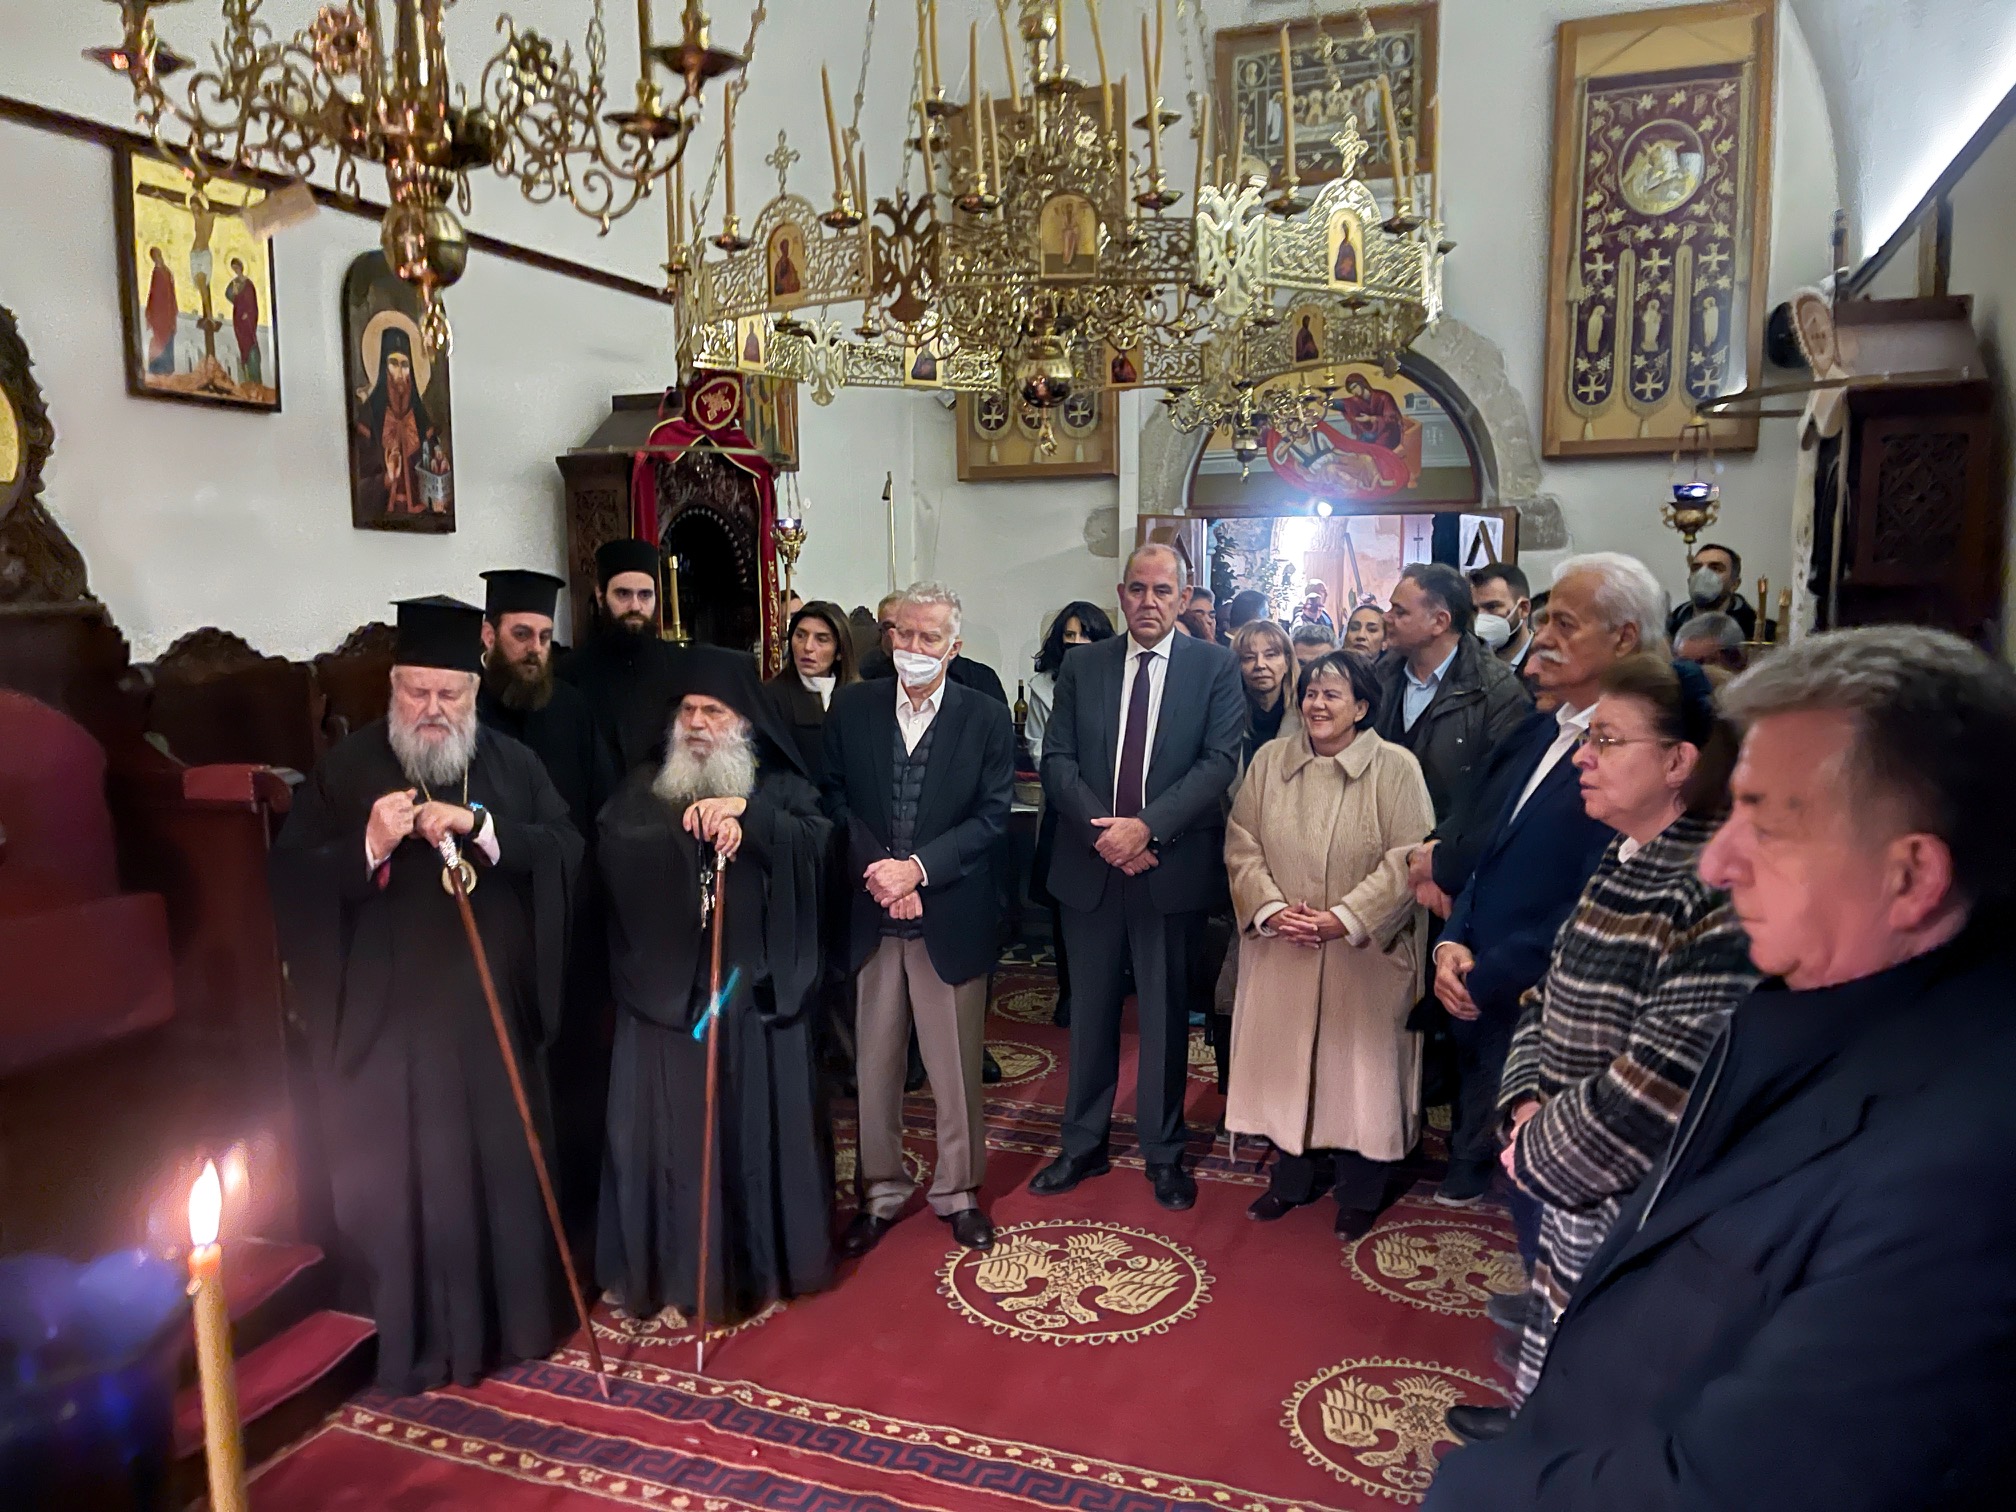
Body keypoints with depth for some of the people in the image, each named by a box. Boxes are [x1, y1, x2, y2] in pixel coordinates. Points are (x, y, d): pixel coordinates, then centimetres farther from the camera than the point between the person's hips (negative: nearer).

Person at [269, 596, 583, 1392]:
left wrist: (481, 828, -19)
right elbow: (292, 880, -6)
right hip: (389, 1017, -2)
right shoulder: (345, 769, 0)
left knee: (505, 1165, 11)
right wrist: (369, 846, -23)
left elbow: (566, 851, -5)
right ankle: (410, 1333, 20)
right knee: (399, 1174, 4)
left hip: (493, 1009, 3)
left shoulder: (513, 765, 6)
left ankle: (509, 1317, 28)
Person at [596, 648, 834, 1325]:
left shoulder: (781, 787, 6)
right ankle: (670, 1269, 19)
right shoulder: (645, 788, 9)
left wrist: (746, 812, -22)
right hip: (666, 988, 1)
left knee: (758, 1126, 7)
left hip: (757, 990, 0)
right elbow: (615, 849, -10)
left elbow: (816, 845, -12)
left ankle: (764, 1262, 24)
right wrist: (696, 825, -21)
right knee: (669, 1132, 4)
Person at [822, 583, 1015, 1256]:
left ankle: (957, 1190, 27)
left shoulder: (986, 717, -1)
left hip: (951, 916, -1)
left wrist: (919, 867, -16)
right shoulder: (852, 708, 4)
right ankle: (880, 1190, 28)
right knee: (874, 1064, 12)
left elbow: (993, 815, -6)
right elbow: (834, 798, 1)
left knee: (956, 1067, 9)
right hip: (869, 916, 2)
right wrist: (876, 871, -12)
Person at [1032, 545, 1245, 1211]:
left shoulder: (1215, 667, 0)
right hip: (1090, 864, 2)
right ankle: (1083, 1144, 28)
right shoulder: (1081, 666, 6)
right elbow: (1058, 760, 1)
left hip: (1172, 865, -2)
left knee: (1166, 1014, 9)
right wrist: (1101, 830, -14)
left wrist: (1148, 826, -19)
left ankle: (1164, 1153, 25)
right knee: (1090, 1011, 13)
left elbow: (1220, 760, -9)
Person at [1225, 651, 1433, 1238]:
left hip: (1365, 954, -3)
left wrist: (1346, 917, -18)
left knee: (1359, 1064, 7)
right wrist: (1271, 908, -11)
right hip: (1282, 948, 3)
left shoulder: (1396, 768, -7)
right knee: (1286, 1059, 12)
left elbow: (1408, 858, -12)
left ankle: (1359, 1193, 24)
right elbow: (1242, 844, 3)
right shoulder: (1270, 761, 3)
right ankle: (1293, 1175, 31)